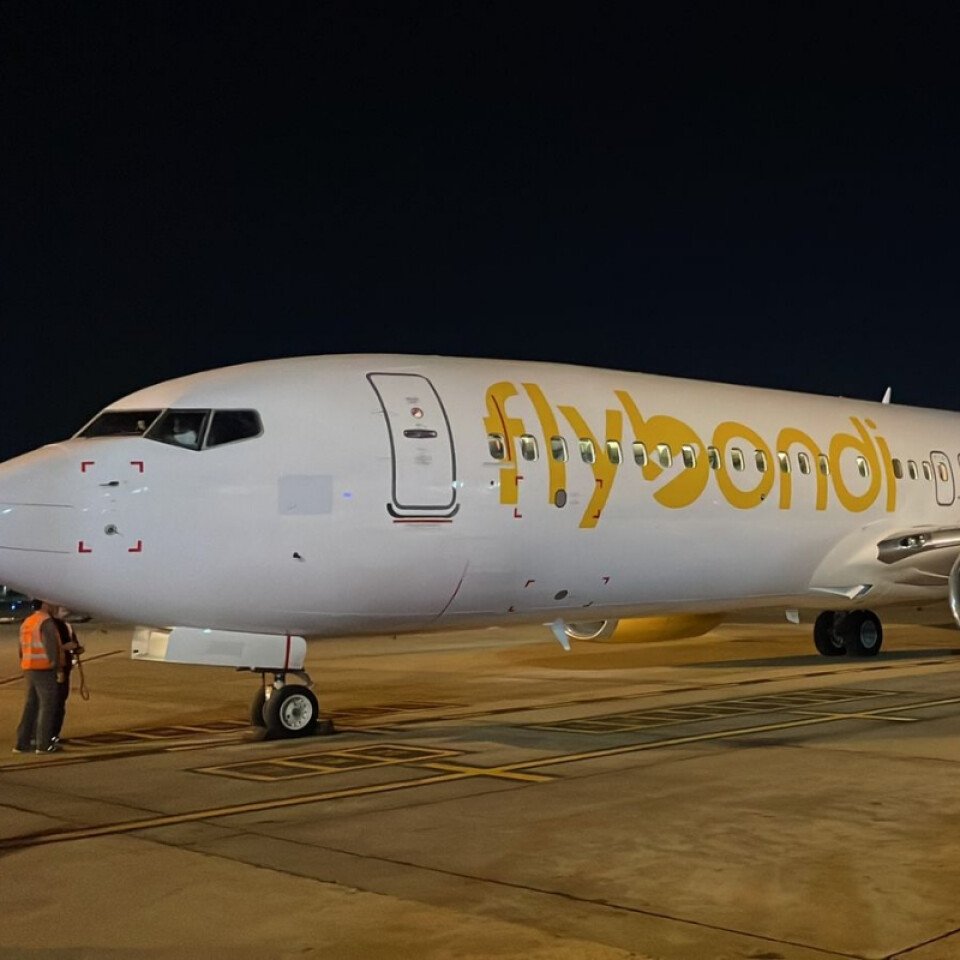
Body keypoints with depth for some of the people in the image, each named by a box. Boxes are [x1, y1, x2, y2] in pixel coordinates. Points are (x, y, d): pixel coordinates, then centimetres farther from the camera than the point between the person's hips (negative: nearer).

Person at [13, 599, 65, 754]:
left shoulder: (27, 622, 14)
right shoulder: (46, 621, -14)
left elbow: (23, 649, 18)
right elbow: (52, 647, -19)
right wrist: (59, 668, -11)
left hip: (30, 669, 8)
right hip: (44, 670, -8)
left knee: (31, 706, 12)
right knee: (47, 706, -1)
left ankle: (22, 743, 12)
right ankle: (44, 744, 2)